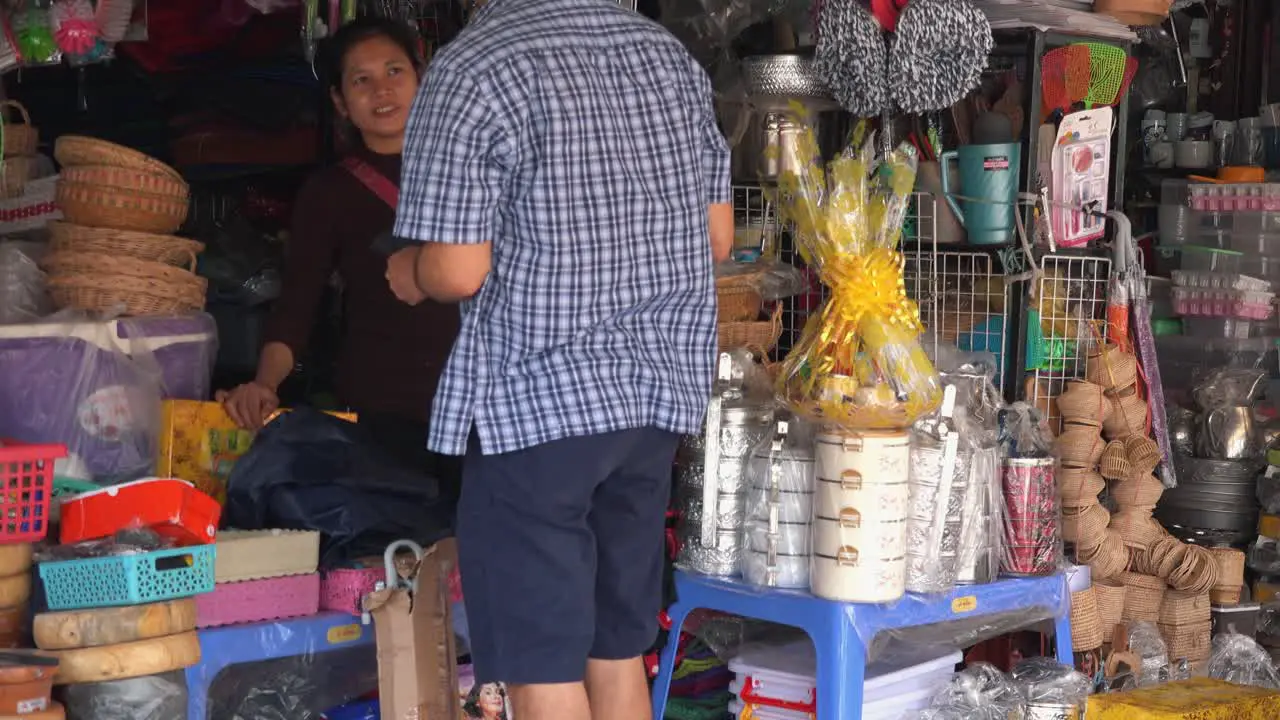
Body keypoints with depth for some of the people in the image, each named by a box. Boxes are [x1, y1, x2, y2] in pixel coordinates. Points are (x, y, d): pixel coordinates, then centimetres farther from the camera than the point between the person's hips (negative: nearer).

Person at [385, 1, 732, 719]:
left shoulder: (471, 71, -13)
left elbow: (459, 272, -16)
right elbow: (717, 238, 11)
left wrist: (410, 275, 6)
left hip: (537, 398, -7)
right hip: (659, 387, 7)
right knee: (617, 649, 15)